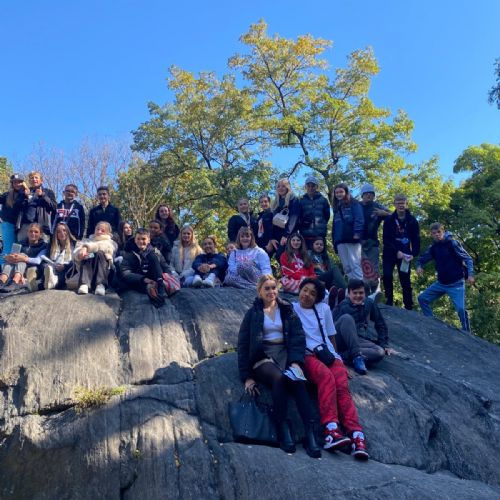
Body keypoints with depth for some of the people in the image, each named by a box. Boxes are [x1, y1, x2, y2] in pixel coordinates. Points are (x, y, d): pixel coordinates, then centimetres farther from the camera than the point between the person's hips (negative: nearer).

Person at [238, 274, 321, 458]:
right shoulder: (253, 313, 12)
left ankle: (310, 433, -41)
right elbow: (243, 345, 8)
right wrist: (247, 377, -2)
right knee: (279, 378, -36)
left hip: (286, 353, 1)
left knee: (297, 380, -33)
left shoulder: (287, 310, 17)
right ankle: (282, 430, -32)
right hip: (263, 357, -1)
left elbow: (298, 336, 7)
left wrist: (296, 362, -12)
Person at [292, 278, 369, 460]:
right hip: (307, 355, -3)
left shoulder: (324, 309, 19)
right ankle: (331, 430, -48)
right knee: (327, 377, -35)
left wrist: (335, 355, 15)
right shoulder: (291, 308, 13)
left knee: (342, 385, -27)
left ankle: (356, 436, -40)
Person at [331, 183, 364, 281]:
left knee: (355, 265, -13)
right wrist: (334, 240, 15)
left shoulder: (354, 203, 6)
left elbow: (359, 219, -8)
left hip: (352, 239, -6)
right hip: (340, 241, 6)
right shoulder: (336, 207, 24)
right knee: (346, 267, 3)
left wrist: (357, 233, -22)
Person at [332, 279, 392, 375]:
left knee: (380, 352, -25)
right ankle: (356, 355, -34)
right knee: (347, 318, -32)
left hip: (359, 341, 4)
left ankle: (343, 355, -32)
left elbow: (380, 324, 14)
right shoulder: (343, 306, -9)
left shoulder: (369, 303, 5)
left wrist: (385, 345, 9)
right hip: (341, 341, -4)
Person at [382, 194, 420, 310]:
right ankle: (389, 302, 1)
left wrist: (413, 254, -16)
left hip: (405, 255, 0)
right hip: (390, 254, 0)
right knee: (387, 276, -11)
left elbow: (416, 239, -1)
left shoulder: (412, 221, -1)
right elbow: (386, 239, -10)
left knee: (405, 281, 1)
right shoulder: (389, 220, -4)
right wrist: (396, 252, -21)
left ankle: (409, 307, 6)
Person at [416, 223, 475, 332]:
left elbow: (467, 258, -13)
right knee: (422, 298, 6)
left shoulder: (452, 243, -12)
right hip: (441, 283, 6)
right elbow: (422, 259, 15)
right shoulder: (433, 248, 4)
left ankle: (466, 332, 1)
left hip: (456, 284, -6)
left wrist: (470, 274, -26)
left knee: (460, 309, -18)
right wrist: (419, 266, -9)